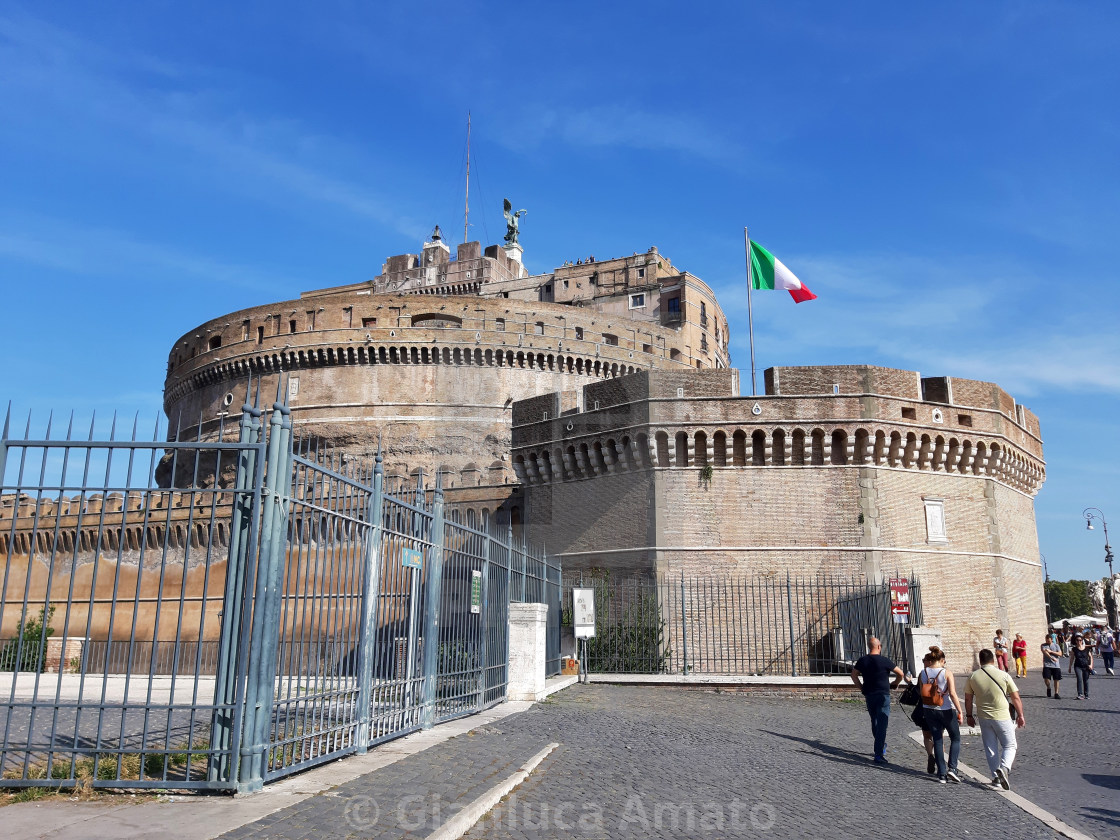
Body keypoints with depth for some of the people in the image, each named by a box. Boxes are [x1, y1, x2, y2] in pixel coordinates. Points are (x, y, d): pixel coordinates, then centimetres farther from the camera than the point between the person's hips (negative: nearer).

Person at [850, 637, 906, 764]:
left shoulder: (862, 660, 3)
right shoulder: (884, 661, -9)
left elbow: (854, 675, 7)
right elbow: (901, 674, -4)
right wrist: (895, 684, 13)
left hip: (869, 695, 4)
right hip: (883, 695, -4)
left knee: (875, 723, 20)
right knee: (881, 725, -4)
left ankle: (882, 747, 31)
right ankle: (879, 755, -9)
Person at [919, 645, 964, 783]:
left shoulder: (923, 673, -1)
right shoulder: (946, 673, -12)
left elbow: (921, 693, 4)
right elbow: (953, 694, -17)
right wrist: (960, 712, -12)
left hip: (929, 710, 3)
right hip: (946, 710, -3)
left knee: (937, 741, 10)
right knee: (955, 738, 15)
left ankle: (942, 774, 9)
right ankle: (952, 768, 0)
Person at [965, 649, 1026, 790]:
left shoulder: (973, 677, -2)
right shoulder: (1003, 675, -9)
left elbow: (968, 699, 4)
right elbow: (1016, 698, -4)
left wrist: (969, 716, 16)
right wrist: (1021, 716, 8)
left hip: (983, 717, 2)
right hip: (1002, 717, -2)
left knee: (990, 748, 14)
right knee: (1009, 745, 10)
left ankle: (996, 777, 16)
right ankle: (1004, 768, -14)